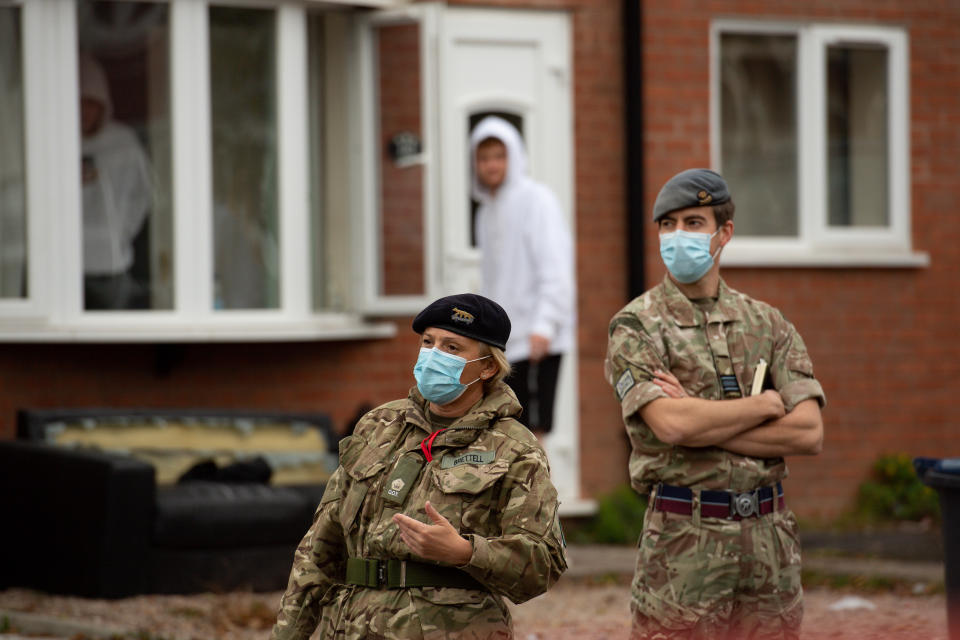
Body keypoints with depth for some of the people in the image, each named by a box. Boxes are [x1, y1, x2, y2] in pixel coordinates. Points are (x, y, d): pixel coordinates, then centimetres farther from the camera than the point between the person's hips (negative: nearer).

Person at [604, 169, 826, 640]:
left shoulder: (767, 324, 10)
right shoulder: (637, 327, -1)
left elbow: (809, 433, -2)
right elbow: (671, 424, -18)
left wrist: (704, 421, -11)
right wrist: (766, 404, -6)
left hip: (770, 535, 4)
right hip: (684, 542, -4)